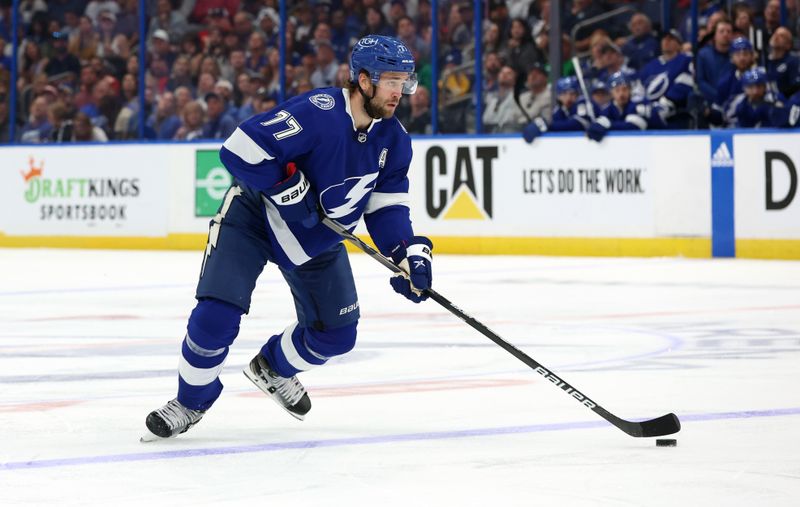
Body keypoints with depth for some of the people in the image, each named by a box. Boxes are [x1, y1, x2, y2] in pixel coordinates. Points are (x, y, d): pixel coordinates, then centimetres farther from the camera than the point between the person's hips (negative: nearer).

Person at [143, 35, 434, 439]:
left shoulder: (393, 140, -8)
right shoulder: (317, 113, -31)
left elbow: (387, 206, -1)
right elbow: (240, 149, -32)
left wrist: (410, 254, -16)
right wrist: (288, 190, -31)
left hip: (317, 239, 7)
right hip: (253, 219, -7)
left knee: (336, 334, 6)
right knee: (216, 315, -19)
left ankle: (273, 368, 38)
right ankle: (191, 402, 6)